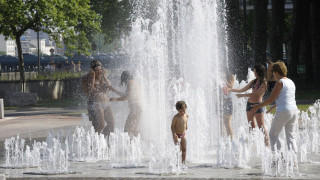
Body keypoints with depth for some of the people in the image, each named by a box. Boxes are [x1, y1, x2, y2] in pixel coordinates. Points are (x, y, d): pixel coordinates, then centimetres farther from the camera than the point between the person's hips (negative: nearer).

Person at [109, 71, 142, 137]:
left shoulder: (130, 82, -8)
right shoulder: (134, 82, 20)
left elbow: (128, 96, -19)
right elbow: (125, 95, 29)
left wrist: (116, 99, -16)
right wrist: (114, 90, 33)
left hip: (135, 108, -10)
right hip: (138, 107, 10)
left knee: (128, 129, -14)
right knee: (134, 130, 15)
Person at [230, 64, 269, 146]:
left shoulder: (264, 83, -8)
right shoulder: (254, 81, 13)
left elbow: (255, 94, -16)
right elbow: (242, 90, 19)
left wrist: (242, 95, -15)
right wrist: (230, 89, 13)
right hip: (250, 103, 7)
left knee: (261, 127, -8)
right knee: (251, 127, 5)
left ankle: (267, 144, -7)